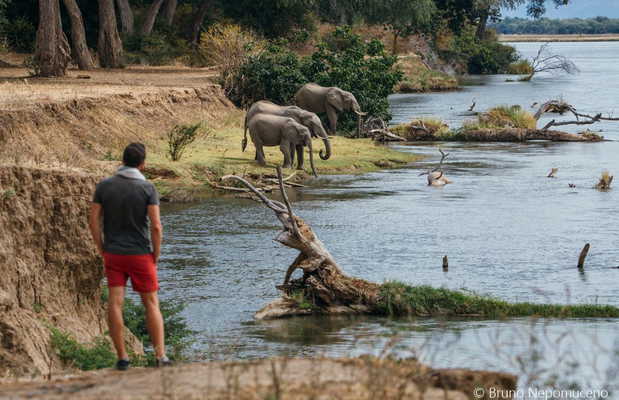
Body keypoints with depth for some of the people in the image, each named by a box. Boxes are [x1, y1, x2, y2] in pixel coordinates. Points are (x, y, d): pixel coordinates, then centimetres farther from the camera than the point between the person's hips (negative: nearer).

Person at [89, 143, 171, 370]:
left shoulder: (104, 186, -2)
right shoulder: (147, 188, -9)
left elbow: (94, 221, -3)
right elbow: (156, 226, -14)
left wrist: (102, 252, 7)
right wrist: (156, 258, -3)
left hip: (113, 255, 2)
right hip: (140, 255, -2)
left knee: (115, 303, 1)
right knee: (151, 304, 7)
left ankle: (122, 357, 0)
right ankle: (160, 355, 1)